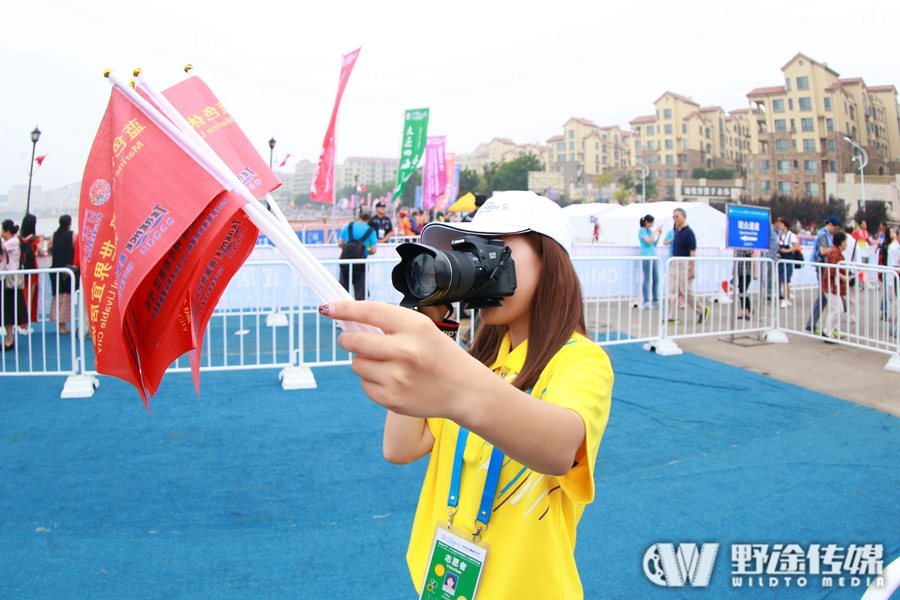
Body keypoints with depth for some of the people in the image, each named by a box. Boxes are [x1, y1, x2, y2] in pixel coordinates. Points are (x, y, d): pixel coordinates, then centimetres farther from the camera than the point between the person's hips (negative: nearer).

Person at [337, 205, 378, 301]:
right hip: (360, 263, -2)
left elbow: (340, 243, 2)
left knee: (343, 288, 10)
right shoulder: (371, 231, 0)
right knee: (360, 290, 4)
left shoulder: (348, 226, 5)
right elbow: (373, 250, -6)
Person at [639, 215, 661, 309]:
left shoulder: (651, 231, 17)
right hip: (646, 257, -7)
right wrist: (655, 231, -8)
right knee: (647, 280, -6)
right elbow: (648, 241, -13)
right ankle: (646, 302, -3)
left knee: (656, 280, 5)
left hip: (654, 257, 7)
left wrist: (659, 234, 9)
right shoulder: (642, 231, -3)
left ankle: (656, 301, 11)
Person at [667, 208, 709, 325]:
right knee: (672, 291, 3)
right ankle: (672, 317, 5)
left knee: (686, 291, -2)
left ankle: (702, 310, 18)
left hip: (684, 263, -8)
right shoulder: (676, 231, 11)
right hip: (674, 263, 8)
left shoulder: (688, 232, -13)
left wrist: (692, 269, -18)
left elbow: (692, 252, -15)